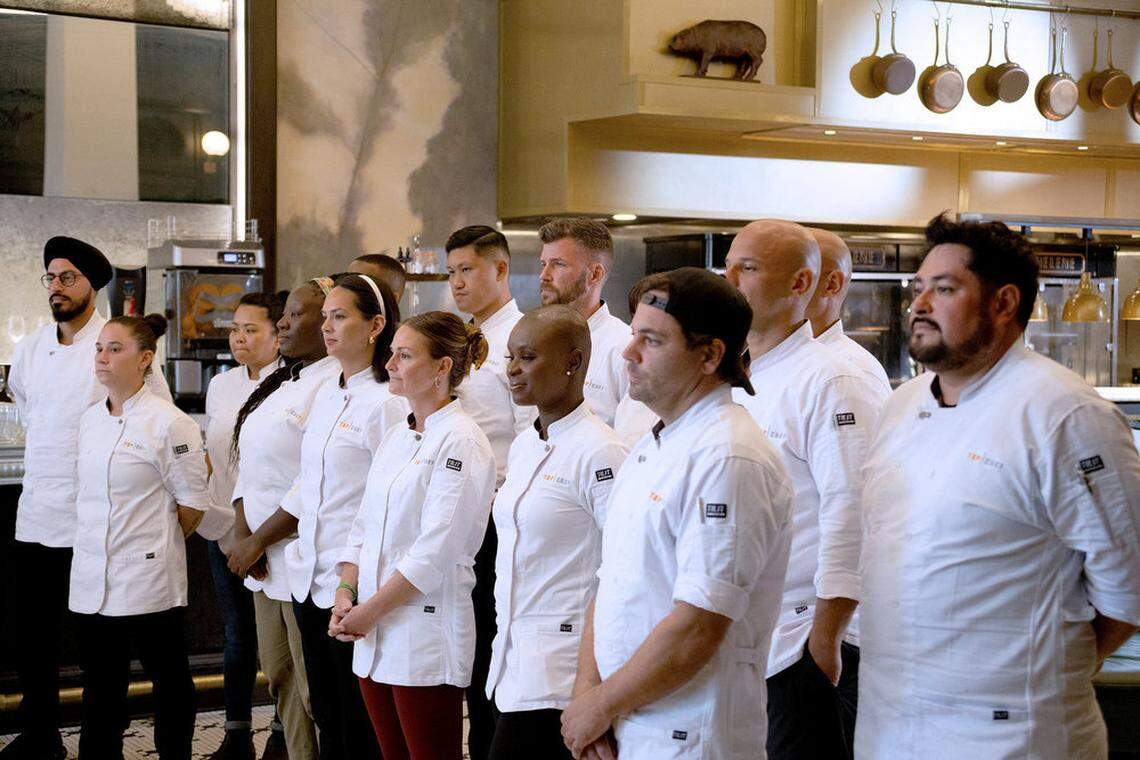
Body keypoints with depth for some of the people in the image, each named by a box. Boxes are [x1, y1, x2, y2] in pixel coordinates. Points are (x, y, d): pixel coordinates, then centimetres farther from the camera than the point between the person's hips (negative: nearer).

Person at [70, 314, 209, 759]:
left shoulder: (168, 423, -13)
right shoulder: (90, 420, 8)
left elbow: (193, 503, -9)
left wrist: (159, 541, 2)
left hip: (147, 576, -7)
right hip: (92, 577, 7)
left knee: (169, 679, 6)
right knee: (101, 684, 14)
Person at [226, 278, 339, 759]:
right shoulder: (280, 384, 16)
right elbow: (249, 465, 16)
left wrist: (258, 541, -14)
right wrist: (242, 534, 0)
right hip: (264, 564, 9)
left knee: (316, 689, -4)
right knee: (281, 679, 14)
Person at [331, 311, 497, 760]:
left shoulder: (461, 443, -11)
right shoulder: (395, 439, 15)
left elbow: (436, 550, -17)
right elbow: (363, 528, 16)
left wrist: (369, 612, -14)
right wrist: (346, 596, 1)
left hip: (427, 633, -8)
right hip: (373, 637, 8)